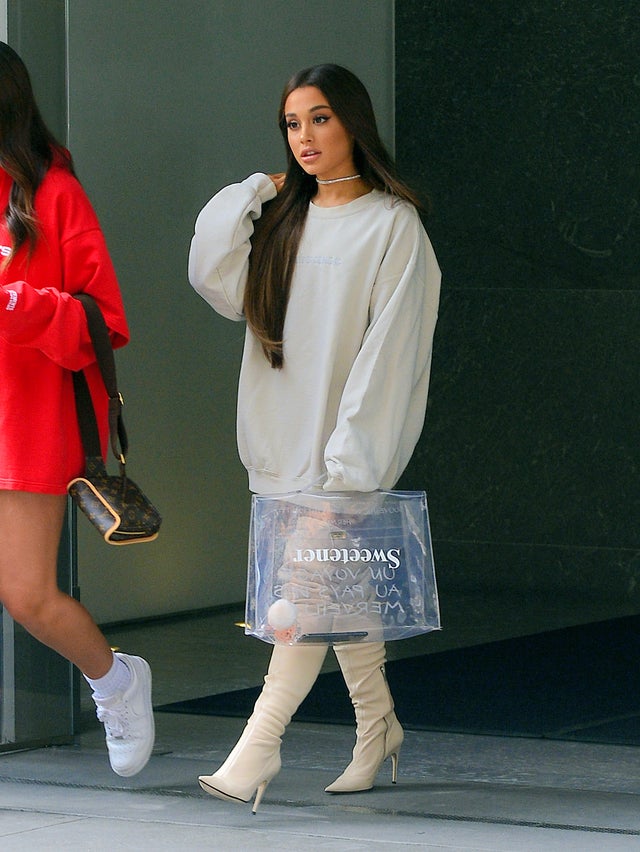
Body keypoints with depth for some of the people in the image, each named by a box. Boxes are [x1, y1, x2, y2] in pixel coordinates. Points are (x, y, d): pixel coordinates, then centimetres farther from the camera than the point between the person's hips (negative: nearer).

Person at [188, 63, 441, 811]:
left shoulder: (391, 225, -6)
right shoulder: (283, 221, 14)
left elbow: (387, 348, -11)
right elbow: (215, 278, 3)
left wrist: (350, 459, -17)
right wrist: (253, 193, 0)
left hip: (346, 447, -6)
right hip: (284, 441, 6)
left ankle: (257, 750, -15)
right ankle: (377, 729, 24)